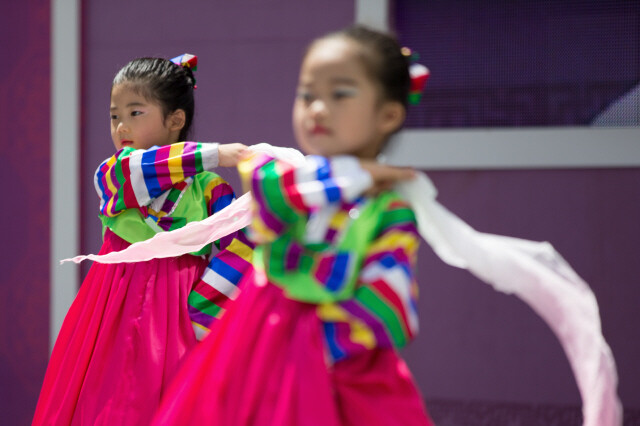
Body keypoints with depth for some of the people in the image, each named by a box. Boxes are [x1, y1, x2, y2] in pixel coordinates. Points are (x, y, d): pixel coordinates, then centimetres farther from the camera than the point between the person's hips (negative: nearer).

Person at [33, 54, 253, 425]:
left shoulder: (208, 188, -3)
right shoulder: (110, 175, 4)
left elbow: (241, 245, -13)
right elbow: (134, 174, -18)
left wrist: (200, 312, -19)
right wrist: (213, 155, -26)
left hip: (176, 309, -3)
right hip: (117, 310, 3)